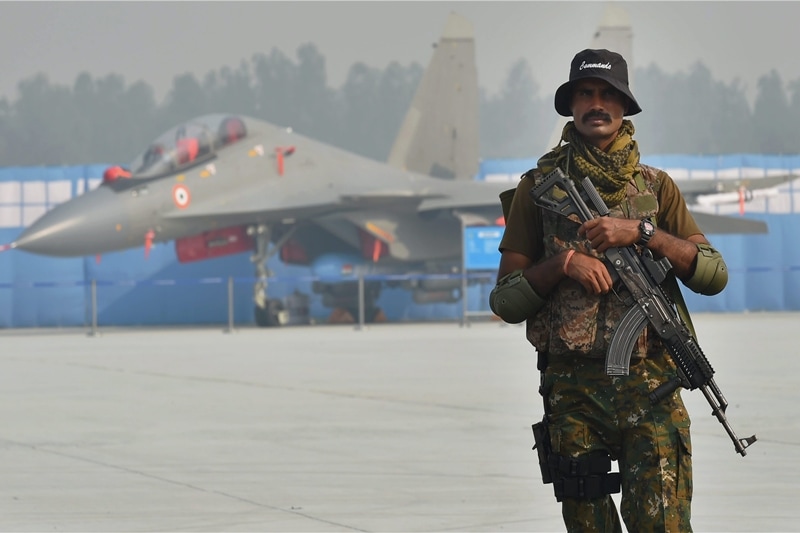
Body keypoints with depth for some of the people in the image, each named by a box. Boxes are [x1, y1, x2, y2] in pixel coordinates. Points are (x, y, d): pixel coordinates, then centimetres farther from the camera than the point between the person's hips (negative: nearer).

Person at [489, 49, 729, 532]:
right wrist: (562, 263, -12)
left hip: (649, 386, -1)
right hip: (571, 392, 1)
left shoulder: (656, 186, 10)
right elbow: (505, 300, 5)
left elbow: (714, 274, 1)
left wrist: (640, 232, -11)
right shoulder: (540, 187, 8)